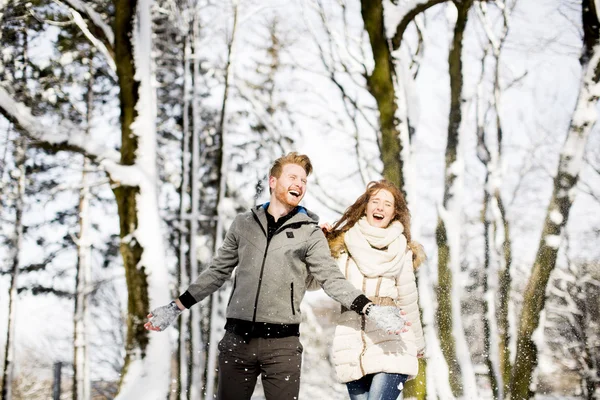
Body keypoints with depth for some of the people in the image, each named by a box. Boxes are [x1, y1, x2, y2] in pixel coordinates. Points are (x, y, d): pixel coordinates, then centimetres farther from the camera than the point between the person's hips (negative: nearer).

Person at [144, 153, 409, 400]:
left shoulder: (310, 233, 5)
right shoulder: (244, 224, 11)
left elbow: (332, 279, -1)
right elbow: (217, 272, 16)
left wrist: (371, 309, -15)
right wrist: (176, 307, 13)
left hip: (283, 344, -2)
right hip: (237, 340, 2)